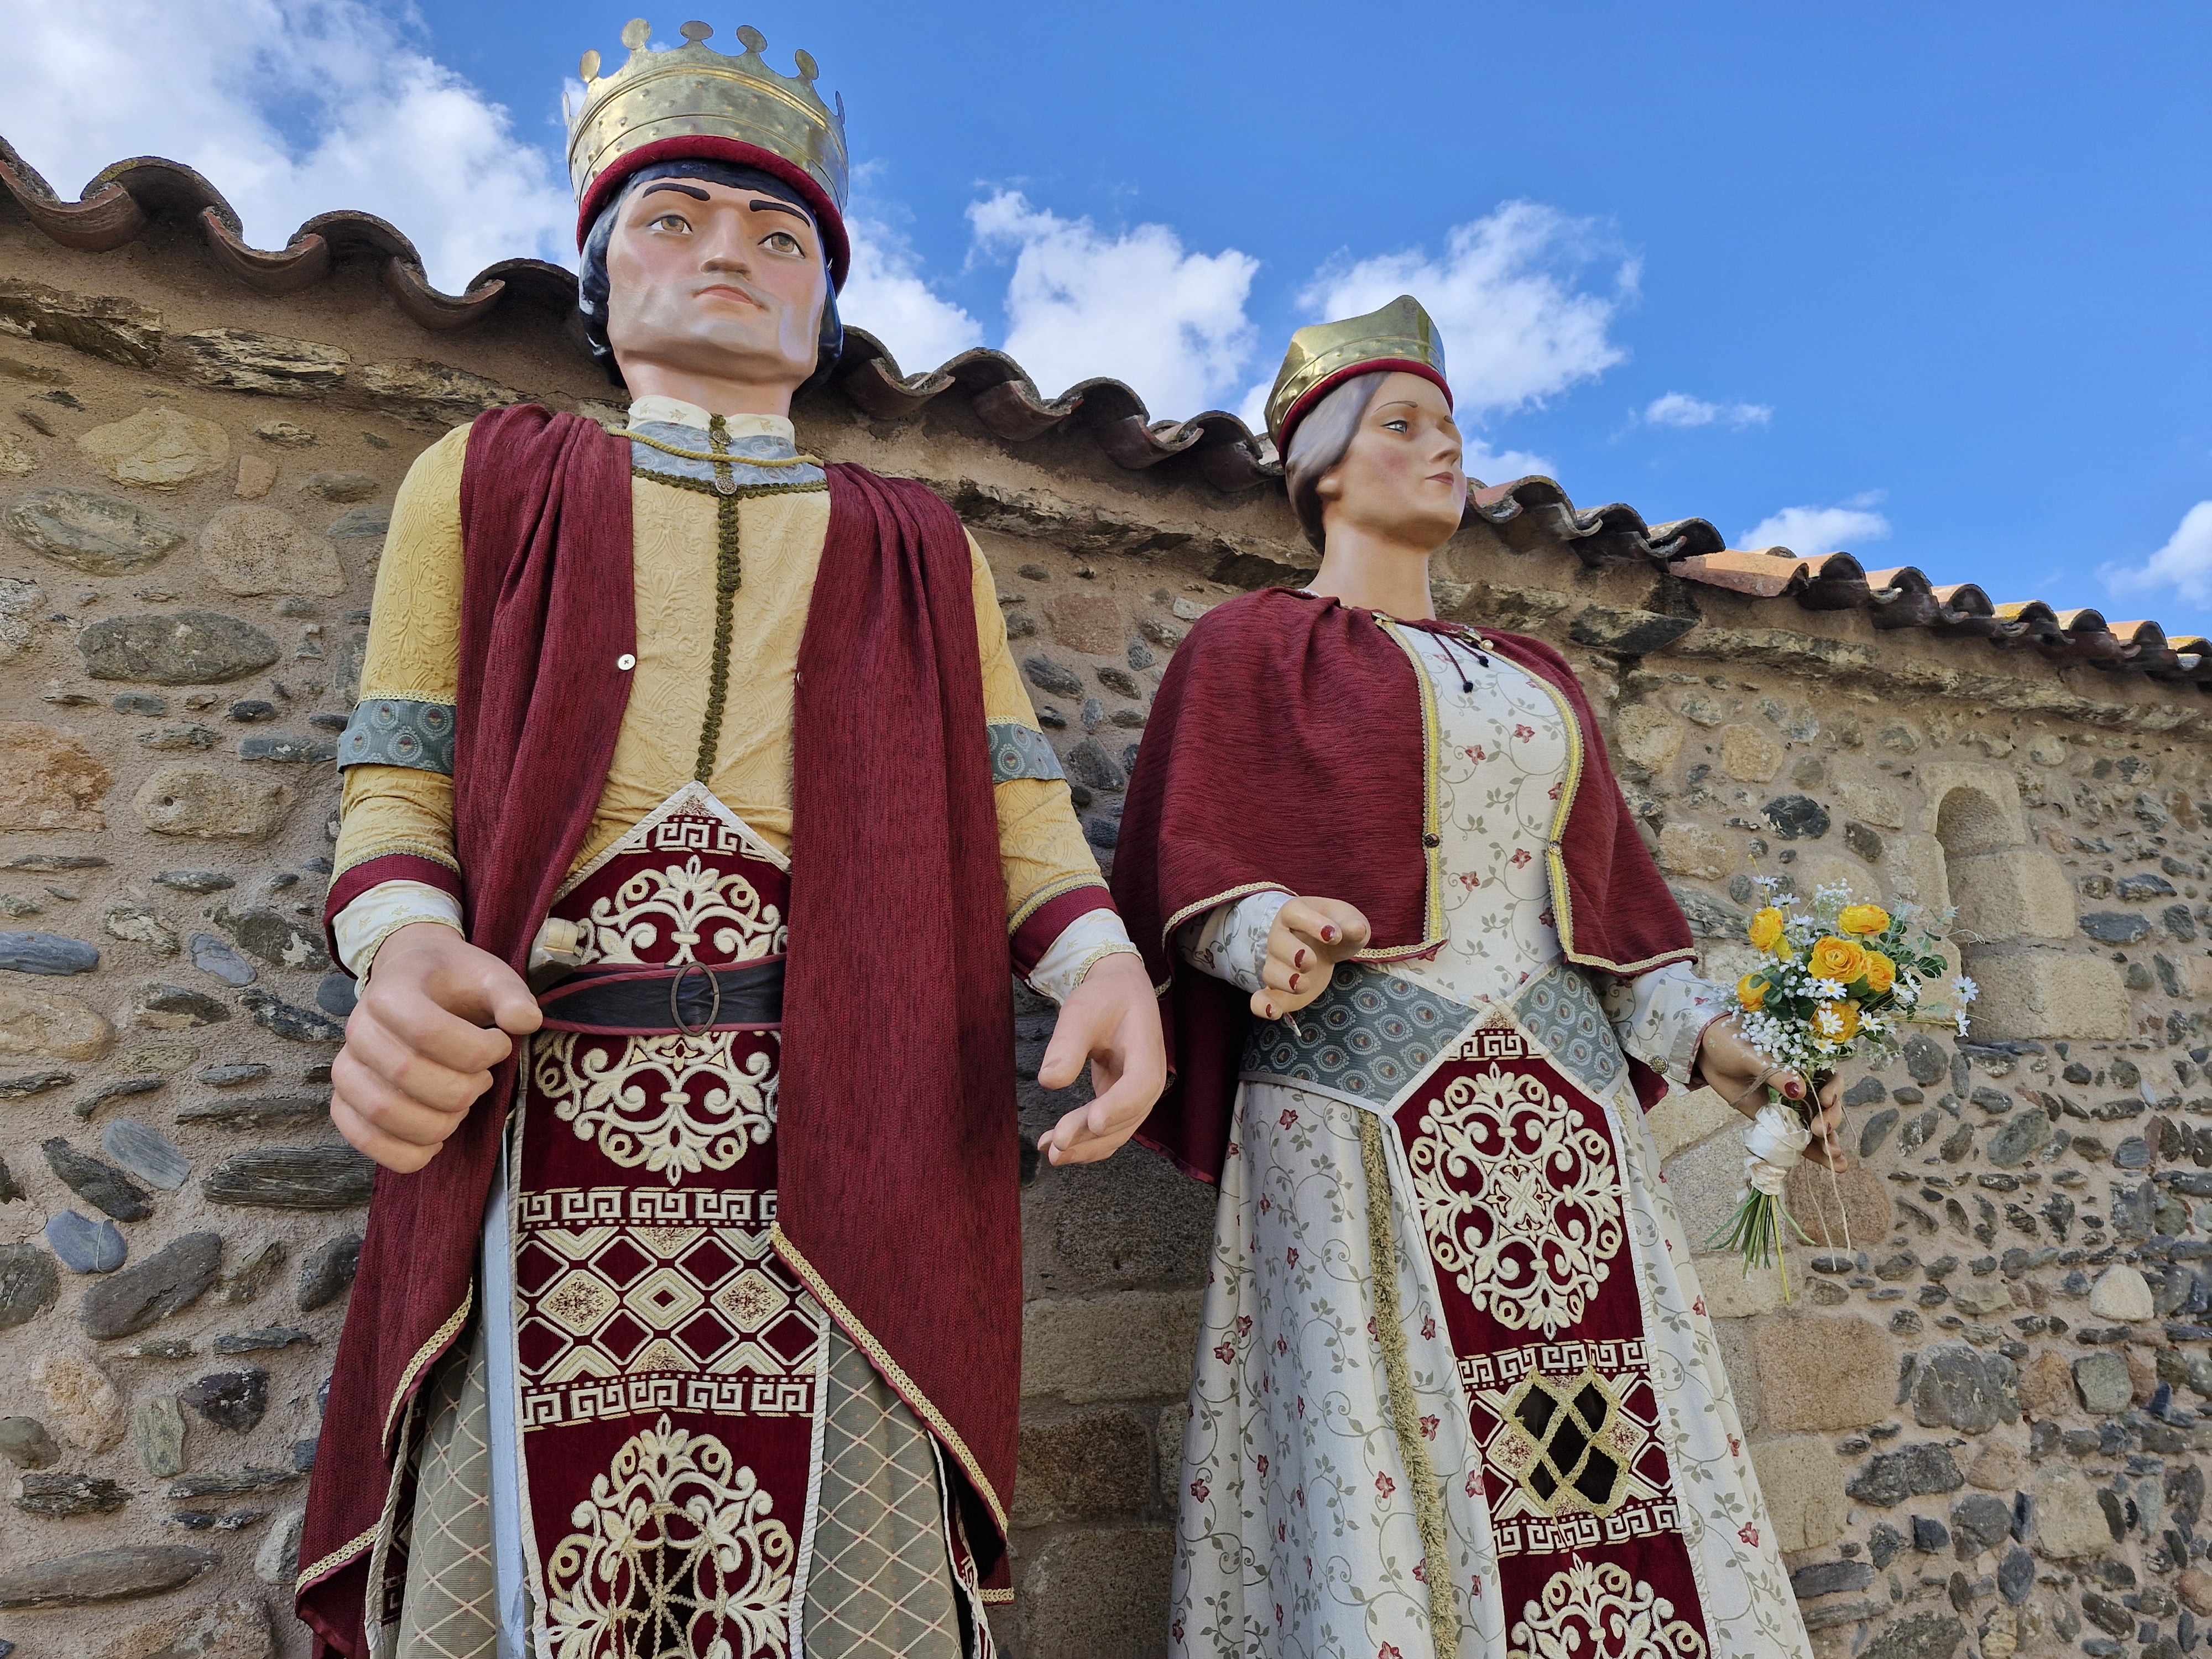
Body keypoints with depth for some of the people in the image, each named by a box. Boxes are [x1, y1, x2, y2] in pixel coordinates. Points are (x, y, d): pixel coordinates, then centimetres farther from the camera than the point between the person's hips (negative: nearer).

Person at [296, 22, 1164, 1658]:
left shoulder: (918, 547, 21)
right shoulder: (489, 480, 19)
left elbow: (1019, 810, 11)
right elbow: (397, 786, 11)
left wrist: (1104, 962, -10)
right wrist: (405, 957, -11)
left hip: (850, 1129, 1)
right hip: (545, 1102, 0)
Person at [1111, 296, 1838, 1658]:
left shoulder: (1535, 678, 23)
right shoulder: (1254, 647, 7)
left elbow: (1614, 892, 20)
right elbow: (1188, 866, -2)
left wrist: (1703, 1039, 6)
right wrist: (1268, 938, -23)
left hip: (1564, 1096, 5)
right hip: (1359, 1087, -5)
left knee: (1612, 1456, 2)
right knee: (1384, 1464, -5)